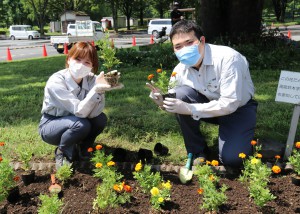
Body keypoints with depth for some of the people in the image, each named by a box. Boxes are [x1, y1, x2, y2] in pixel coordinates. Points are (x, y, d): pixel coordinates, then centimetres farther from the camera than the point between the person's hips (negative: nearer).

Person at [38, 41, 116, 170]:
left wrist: (100, 90, -40)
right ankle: (62, 152, -3)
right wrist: (95, 90, -48)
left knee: (100, 119, -20)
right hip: (50, 126, -5)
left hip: (72, 124, 5)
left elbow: (92, 113, -27)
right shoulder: (56, 82, -28)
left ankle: (81, 148, 7)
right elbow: (80, 111, -34)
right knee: (81, 124, -32)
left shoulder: (91, 79, -15)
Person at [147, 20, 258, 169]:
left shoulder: (227, 58, -30)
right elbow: (176, 105, -4)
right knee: (181, 95, -24)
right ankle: (197, 152, -6)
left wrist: (190, 109, -39)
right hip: (211, 104, 5)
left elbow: (230, 103, -35)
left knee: (231, 160, -23)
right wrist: (163, 103, -28)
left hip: (239, 108, -4)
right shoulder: (180, 70, -13)